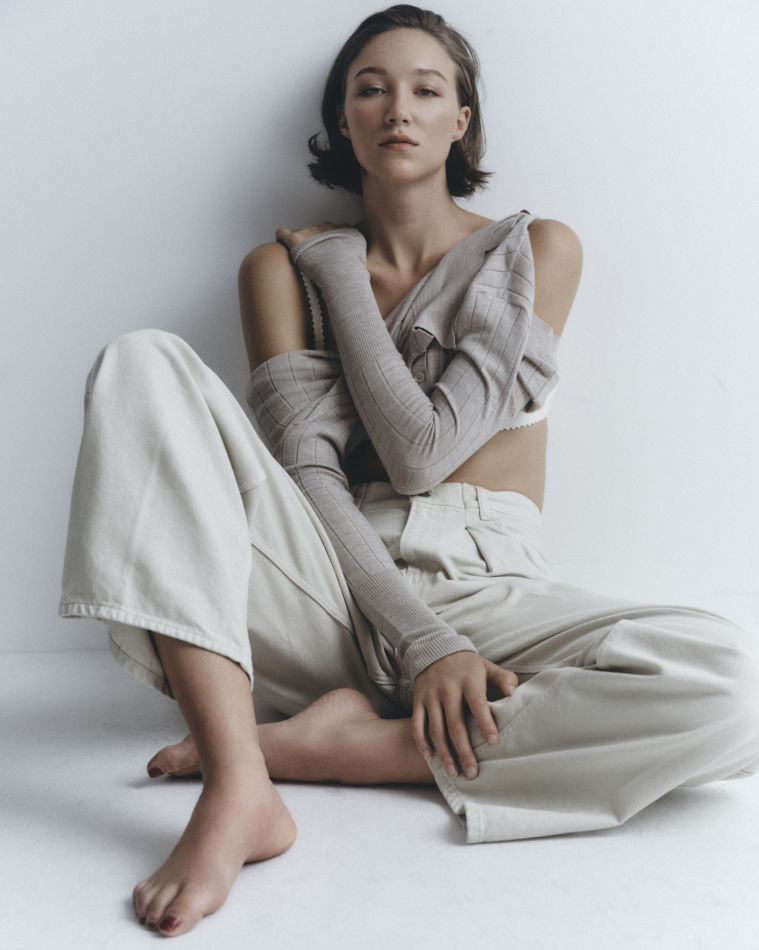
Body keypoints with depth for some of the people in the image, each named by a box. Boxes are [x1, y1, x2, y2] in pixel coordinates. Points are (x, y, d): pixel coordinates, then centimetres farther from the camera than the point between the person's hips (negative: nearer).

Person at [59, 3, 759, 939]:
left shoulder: (535, 251, 6)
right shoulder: (283, 264, 10)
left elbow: (424, 451, -7)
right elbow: (306, 473, -4)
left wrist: (342, 272, 1)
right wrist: (422, 642, -17)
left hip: (480, 593, 0)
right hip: (330, 594, 1)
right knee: (144, 362, -20)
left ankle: (332, 744, -19)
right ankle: (238, 788, -32)